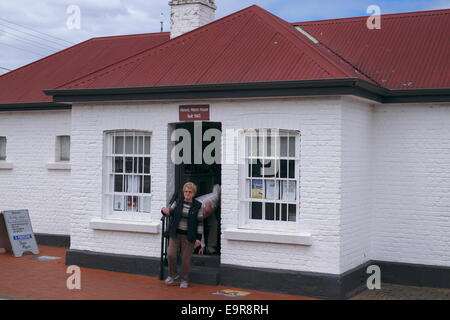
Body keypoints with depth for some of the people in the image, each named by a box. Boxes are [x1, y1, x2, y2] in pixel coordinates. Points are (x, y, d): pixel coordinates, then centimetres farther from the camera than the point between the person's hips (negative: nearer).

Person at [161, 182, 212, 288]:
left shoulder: (198, 206, -2)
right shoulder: (177, 203, 5)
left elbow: (200, 223, -2)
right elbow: (170, 212, 13)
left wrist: (198, 238, -6)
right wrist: (164, 210, -12)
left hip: (188, 236, -2)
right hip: (175, 234, 2)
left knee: (186, 259, 3)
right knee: (171, 254, -8)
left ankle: (184, 280, 21)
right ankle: (172, 275, 15)